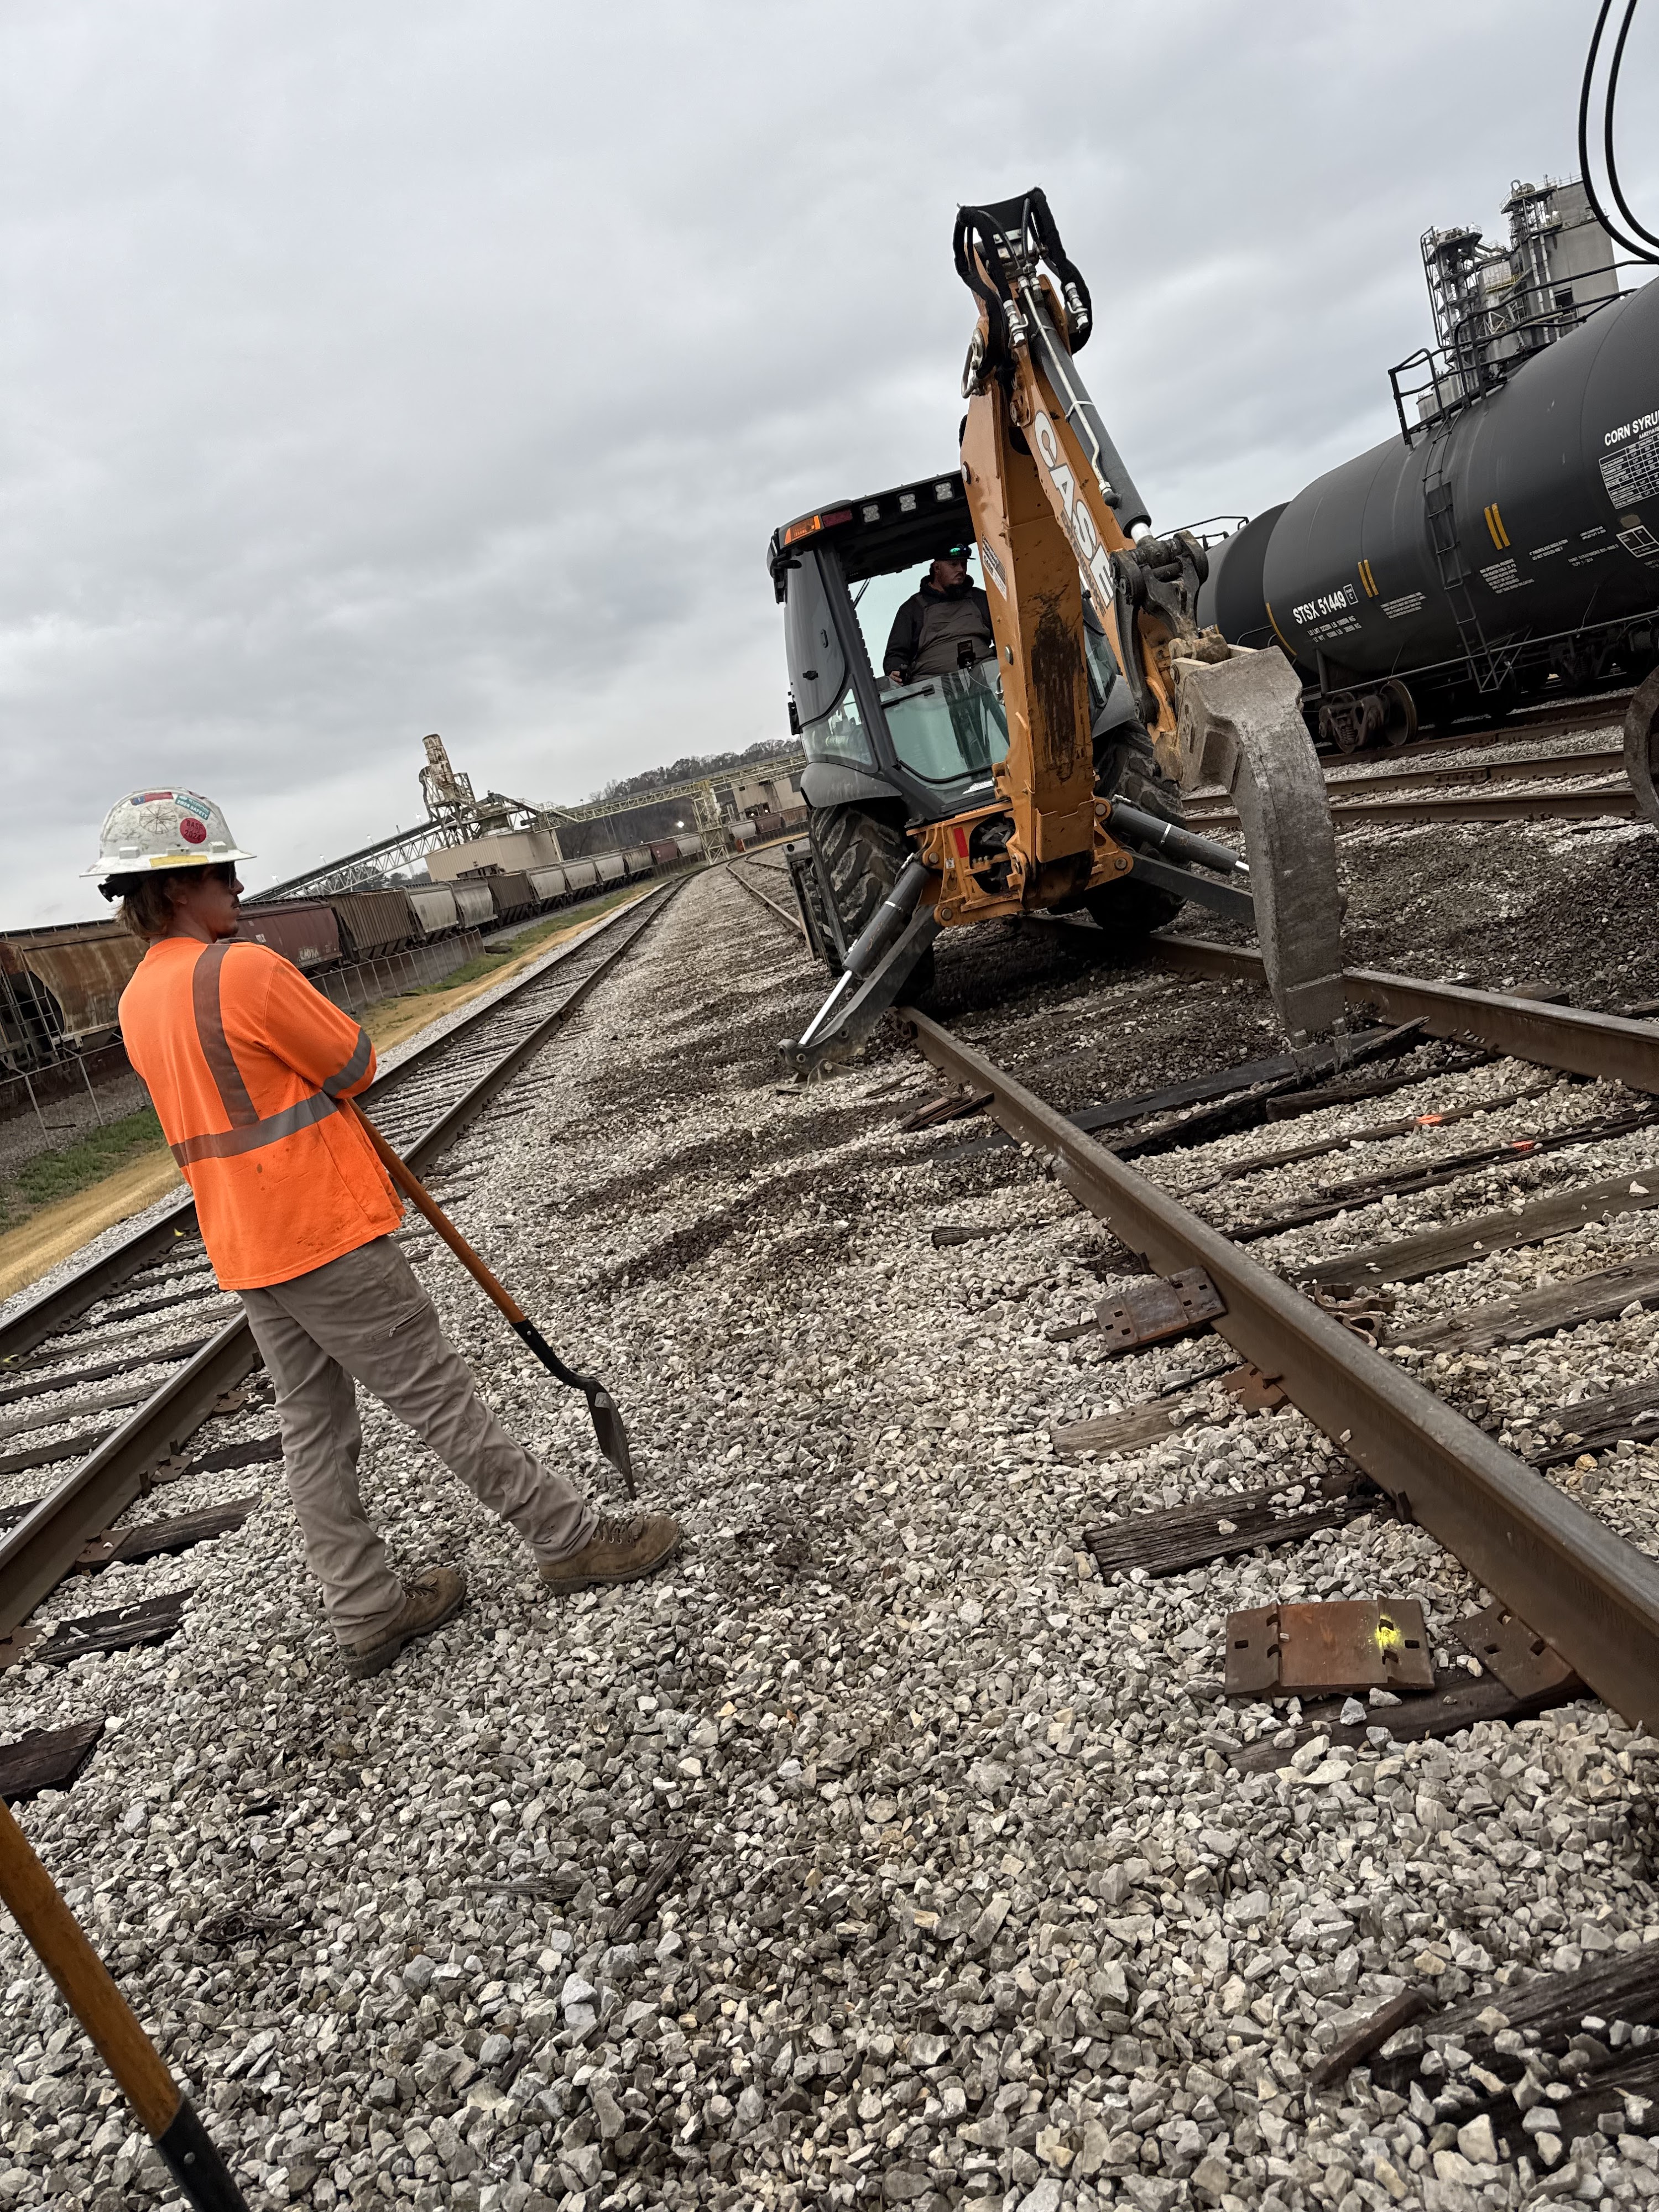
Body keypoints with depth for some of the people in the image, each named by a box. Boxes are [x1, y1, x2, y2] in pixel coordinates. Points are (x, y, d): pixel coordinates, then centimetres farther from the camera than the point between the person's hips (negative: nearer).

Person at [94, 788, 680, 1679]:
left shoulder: (138, 1001, 9)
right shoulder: (246, 970, -19)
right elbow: (358, 1065, -10)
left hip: (244, 1251, 9)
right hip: (325, 1234, -8)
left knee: (313, 1430, 13)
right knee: (439, 1397, 0)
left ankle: (366, 1610, 22)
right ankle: (571, 1539, 12)